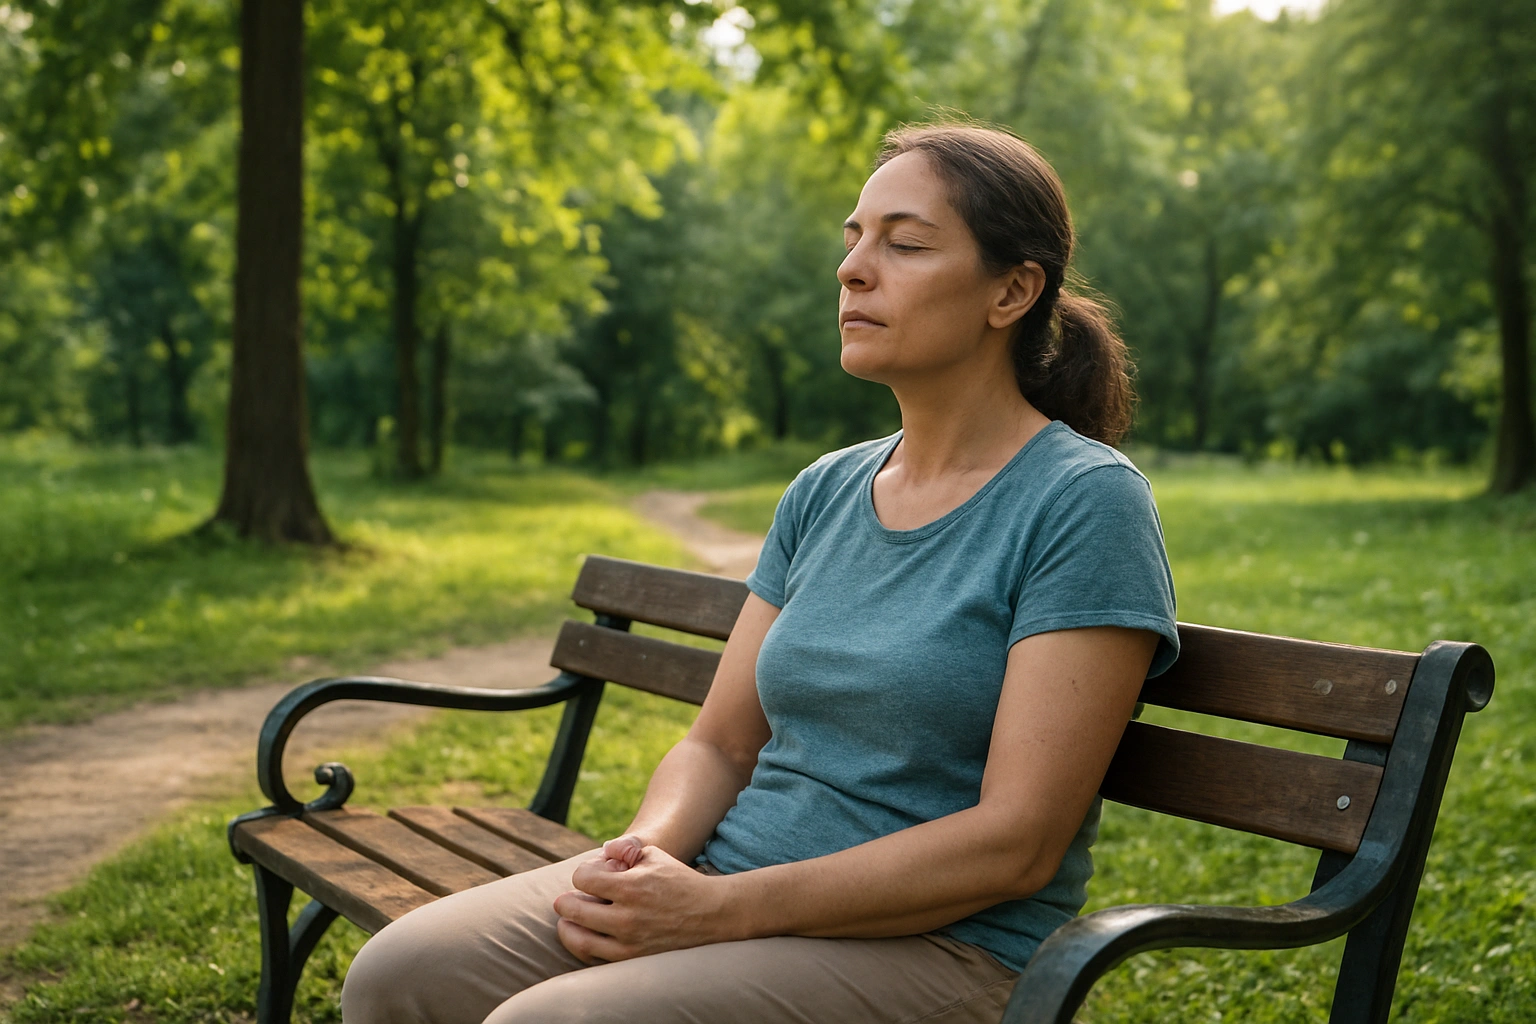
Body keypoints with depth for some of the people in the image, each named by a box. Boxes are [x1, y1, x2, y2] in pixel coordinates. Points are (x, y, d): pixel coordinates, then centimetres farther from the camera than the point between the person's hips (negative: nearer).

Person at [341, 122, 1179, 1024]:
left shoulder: (1085, 501, -11)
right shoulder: (824, 492, 10)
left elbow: (1017, 844, -16)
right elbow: (721, 745, 12)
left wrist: (721, 909, -19)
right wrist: (646, 851, -11)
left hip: (934, 945, -6)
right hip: (728, 880, 6)